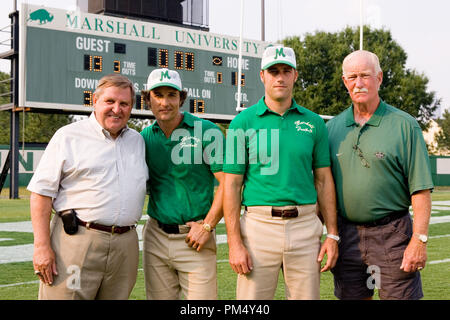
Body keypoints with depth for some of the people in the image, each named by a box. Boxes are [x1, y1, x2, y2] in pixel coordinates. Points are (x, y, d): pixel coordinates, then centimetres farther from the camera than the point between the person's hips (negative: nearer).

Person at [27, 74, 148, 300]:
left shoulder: (137, 140, 17)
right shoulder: (69, 136, 1)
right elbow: (41, 191, -3)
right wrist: (42, 246, -11)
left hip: (125, 245, 5)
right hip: (76, 241, -5)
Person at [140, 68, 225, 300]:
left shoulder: (206, 132, -7)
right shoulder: (145, 137, 7)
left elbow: (227, 182, -10)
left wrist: (207, 226, -12)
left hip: (194, 238, -4)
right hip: (155, 236, 4)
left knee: (202, 297, -3)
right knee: (159, 297, 11)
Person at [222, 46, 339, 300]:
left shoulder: (313, 123, 8)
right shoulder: (243, 122, 1)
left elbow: (324, 181, 10)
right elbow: (232, 185, -1)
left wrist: (332, 235, 4)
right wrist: (235, 243, -7)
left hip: (305, 225, 2)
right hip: (258, 224, -2)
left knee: (307, 295, 9)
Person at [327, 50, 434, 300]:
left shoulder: (404, 125, -4)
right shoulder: (333, 127, 8)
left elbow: (421, 190, -7)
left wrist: (419, 240, -13)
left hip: (392, 235, -3)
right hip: (347, 235, 4)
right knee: (351, 296, 12)